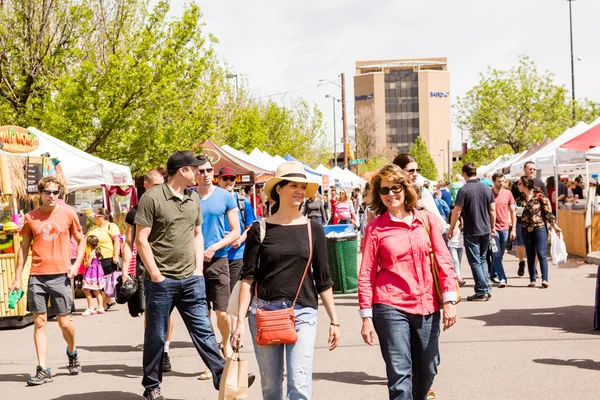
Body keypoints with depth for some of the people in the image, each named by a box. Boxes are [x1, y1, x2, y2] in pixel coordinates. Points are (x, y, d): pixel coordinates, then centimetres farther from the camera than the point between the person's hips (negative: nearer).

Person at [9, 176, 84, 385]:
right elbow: (24, 248, 10)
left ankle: (72, 353, 31)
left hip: (60, 275, -1)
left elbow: (81, 240, 11)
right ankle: (42, 369, 4)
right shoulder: (30, 217, 4)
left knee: (64, 322, 2)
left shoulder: (68, 213, 2)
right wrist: (17, 278, 7)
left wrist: (76, 264, -4)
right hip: (37, 276, 1)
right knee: (39, 323, 0)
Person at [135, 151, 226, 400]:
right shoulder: (152, 197, -9)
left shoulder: (193, 199, 11)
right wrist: (155, 274, -12)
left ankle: (223, 378, 5)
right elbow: (141, 239, -9)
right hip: (161, 281, -5)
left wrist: (198, 269, 7)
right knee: (156, 336, 7)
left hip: (191, 279, 5)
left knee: (203, 330, 4)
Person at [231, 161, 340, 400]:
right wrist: (240, 321, -5)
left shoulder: (313, 230, 6)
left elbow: (323, 280, 10)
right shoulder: (260, 229, 3)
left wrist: (334, 321, 9)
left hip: (303, 313, 0)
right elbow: (248, 277, 2)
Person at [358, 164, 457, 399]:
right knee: (400, 374, -7)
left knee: (427, 371, 12)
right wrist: (366, 317, -4)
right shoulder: (375, 228, -1)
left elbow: (444, 261, 6)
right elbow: (366, 274, -1)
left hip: (427, 307, 3)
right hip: (391, 308, -3)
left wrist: (449, 300, -2)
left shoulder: (426, 220, 6)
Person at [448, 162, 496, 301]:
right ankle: (487, 289, 16)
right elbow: (492, 210, 7)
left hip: (471, 231, -5)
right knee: (482, 259, 18)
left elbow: (457, 211, -12)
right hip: (486, 230, 5)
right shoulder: (486, 189, 3)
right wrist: (493, 227, 18)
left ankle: (482, 291, 2)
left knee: (475, 261, 2)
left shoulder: (463, 190, -13)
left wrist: (451, 229, -2)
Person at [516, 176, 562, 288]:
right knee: (530, 256, 8)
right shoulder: (520, 199, 9)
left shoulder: (540, 196, -4)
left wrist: (554, 226, -6)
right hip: (526, 230, 5)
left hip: (540, 228, -4)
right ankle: (532, 280, 15)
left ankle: (544, 279, -11)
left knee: (541, 253, -10)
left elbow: (548, 212, -3)